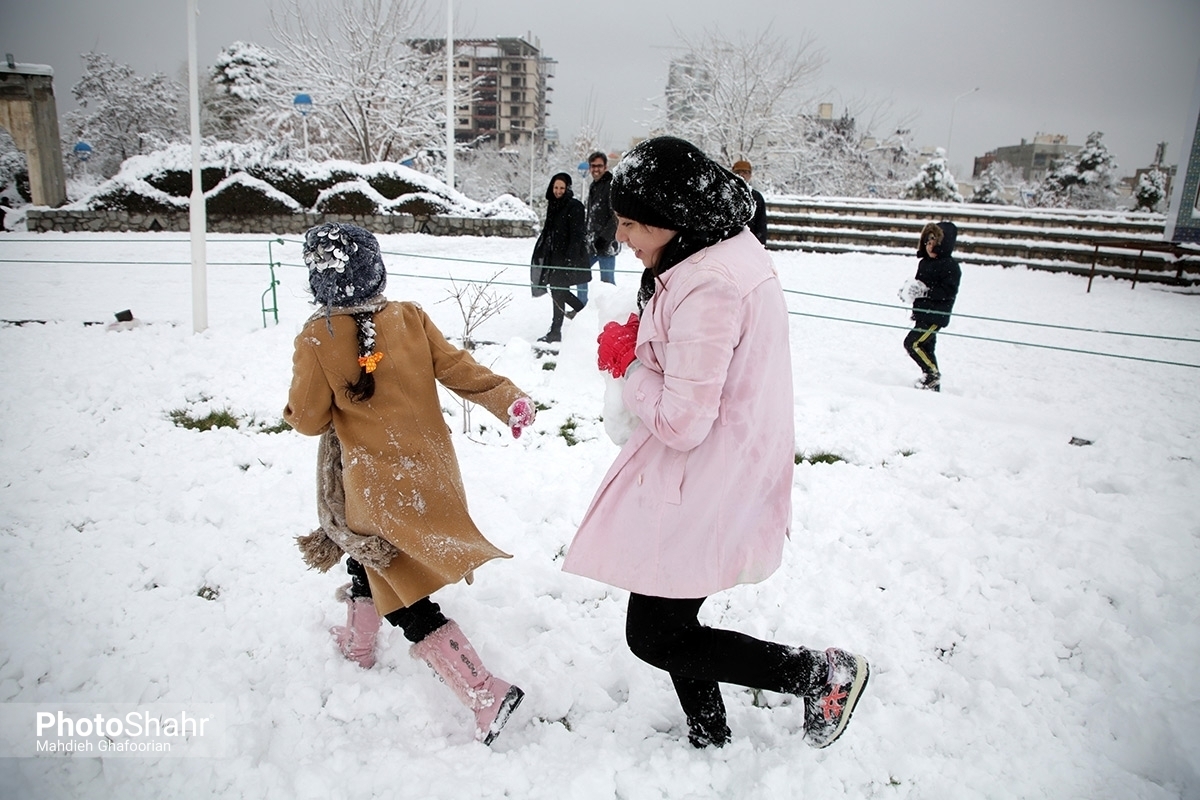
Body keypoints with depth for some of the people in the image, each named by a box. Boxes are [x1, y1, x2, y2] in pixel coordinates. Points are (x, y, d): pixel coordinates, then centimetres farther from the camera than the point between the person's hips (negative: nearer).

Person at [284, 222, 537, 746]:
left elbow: (309, 419, -7)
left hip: (378, 486, -6)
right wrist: (508, 399, 0)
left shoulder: (316, 338, -14)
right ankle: (358, 643, 51)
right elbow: (457, 369, -5)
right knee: (366, 552, 31)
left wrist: (292, 407, 13)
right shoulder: (409, 318, -5)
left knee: (407, 601, 3)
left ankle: (485, 694, -4)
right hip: (429, 468, 6)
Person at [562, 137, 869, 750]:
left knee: (653, 637, 4)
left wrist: (626, 364, -10)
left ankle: (823, 674, 13)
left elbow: (682, 422, -25)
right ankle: (708, 739, 41)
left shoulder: (708, 289, -27)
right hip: (715, 474, 10)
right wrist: (639, 348, 1)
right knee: (670, 618, 21)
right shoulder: (730, 251, 6)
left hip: (708, 485, -10)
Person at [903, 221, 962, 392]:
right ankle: (933, 385, 24)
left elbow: (949, 291, -21)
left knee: (913, 343, -16)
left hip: (936, 316, -9)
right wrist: (910, 289, 0)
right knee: (926, 347, 14)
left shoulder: (950, 266, -12)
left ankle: (932, 373, -1)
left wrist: (925, 291, -28)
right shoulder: (925, 262, 12)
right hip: (922, 314, 9)